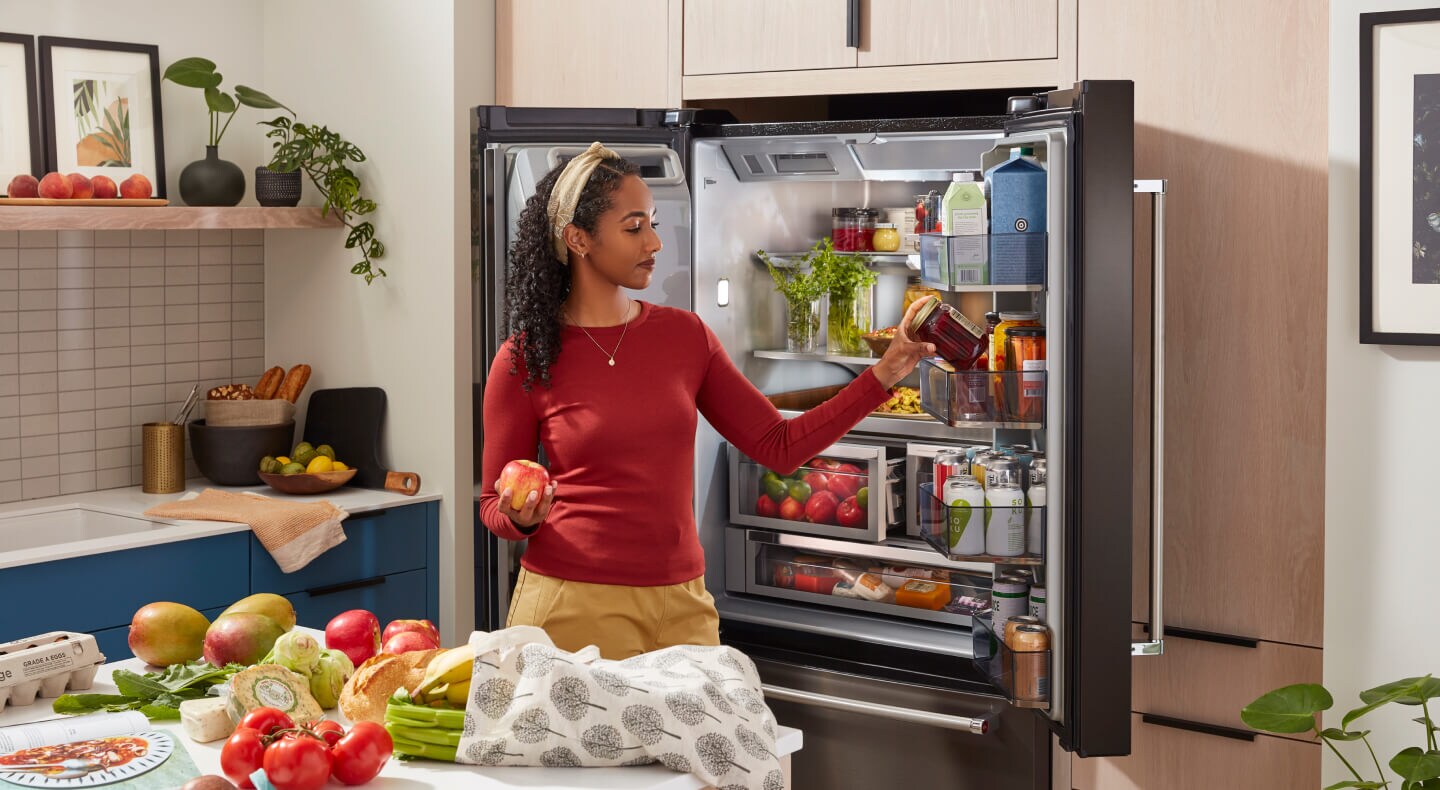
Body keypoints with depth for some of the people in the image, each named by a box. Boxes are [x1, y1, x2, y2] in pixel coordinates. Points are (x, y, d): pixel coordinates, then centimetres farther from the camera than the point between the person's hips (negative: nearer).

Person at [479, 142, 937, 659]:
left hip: (681, 603, 4)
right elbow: (494, 506, 4)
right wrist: (522, 518, -19)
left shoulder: (684, 336, 6)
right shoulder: (524, 360, -4)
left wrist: (883, 375, 1)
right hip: (574, 604, -3)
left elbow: (780, 447, 6)